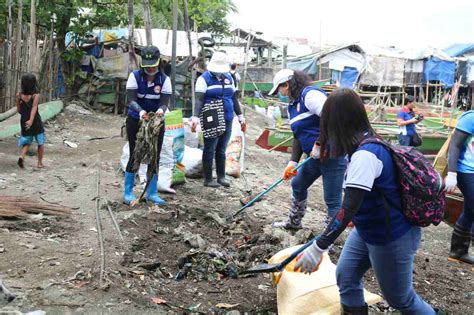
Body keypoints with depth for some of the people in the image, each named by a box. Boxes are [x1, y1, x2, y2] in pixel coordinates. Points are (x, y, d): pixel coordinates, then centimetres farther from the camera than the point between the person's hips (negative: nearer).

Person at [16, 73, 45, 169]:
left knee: (26, 142, 15)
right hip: (36, 122, -3)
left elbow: (19, 110, 4)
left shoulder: (19, 95, -2)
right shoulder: (35, 95, -12)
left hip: (24, 121, 3)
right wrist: (31, 120, -36)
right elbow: (34, 108, -26)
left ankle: (22, 156, -13)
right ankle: (40, 163, 18)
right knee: (41, 143, 15)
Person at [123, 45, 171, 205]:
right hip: (136, 121, -2)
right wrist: (141, 111, -40)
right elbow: (131, 100, -20)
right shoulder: (135, 76, -10)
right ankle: (128, 192, 14)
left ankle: (152, 193, 16)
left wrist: (161, 110, -38)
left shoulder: (165, 79, -5)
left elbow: (165, 102, -15)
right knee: (135, 156, 1)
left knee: (155, 157, 4)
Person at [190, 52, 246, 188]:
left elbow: (234, 99, 21)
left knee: (221, 150, 12)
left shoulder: (229, 78, 15)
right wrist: (195, 118, -24)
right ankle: (208, 179, 9)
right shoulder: (204, 79, -4)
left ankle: (221, 177, 21)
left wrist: (241, 117, 20)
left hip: (227, 121, 5)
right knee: (210, 150, 0)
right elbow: (199, 100, -13)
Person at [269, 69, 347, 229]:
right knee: (298, 185, 23)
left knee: (332, 199, -3)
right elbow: (298, 136, 15)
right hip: (315, 156, 10)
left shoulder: (310, 95, -18)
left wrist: (319, 145, -24)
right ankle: (294, 221, 44)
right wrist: (293, 162, 7)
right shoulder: (292, 106, 13)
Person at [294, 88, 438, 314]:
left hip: (392, 237, -9)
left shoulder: (365, 155, -30)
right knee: (345, 276, 11)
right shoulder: (368, 144, -1)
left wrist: (318, 248, -36)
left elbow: (348, 209, -35)